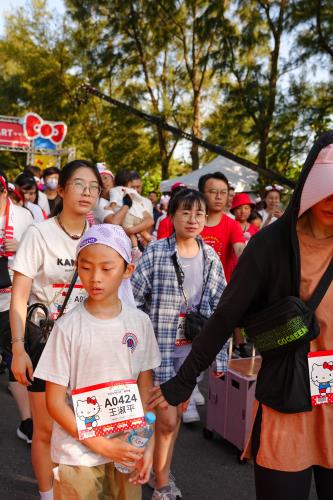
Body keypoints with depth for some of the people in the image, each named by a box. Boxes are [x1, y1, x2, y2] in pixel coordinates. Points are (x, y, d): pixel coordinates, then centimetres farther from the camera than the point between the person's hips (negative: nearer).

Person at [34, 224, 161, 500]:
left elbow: (145, 386, 4)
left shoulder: (140, 322, -5)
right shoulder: (68, 327, -14)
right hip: (78, 452, -2)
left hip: (128, 447, 3)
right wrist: (102, 445, -14)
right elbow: (55, 401, -10)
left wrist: (148, 445, -4)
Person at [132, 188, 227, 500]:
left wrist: (218, 351, 7)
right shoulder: (156, 253, -11)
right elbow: (134, 299, -8)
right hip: (160, 344, -4)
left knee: (176, 414, 15)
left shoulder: (211, 258, 3)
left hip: (192, 348, 4)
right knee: (167, 419, -2)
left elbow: (220, 306, 8)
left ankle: (162, 472, 33)